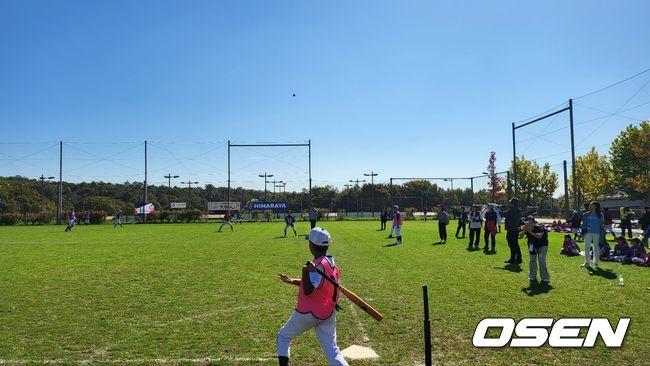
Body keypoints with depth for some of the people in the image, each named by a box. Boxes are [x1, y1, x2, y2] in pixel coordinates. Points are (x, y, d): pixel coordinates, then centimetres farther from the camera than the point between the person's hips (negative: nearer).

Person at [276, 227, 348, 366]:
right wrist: (291, 281, 21)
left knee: (283, 337, 16)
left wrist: (305, 272, -36)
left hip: (307, 313, -7)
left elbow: (307, 291, -24)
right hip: (328, 315, 7)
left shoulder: (318, 265, -19)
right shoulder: (332, 264, 8)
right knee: (333, 352, 4)